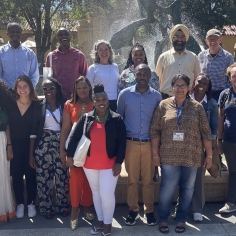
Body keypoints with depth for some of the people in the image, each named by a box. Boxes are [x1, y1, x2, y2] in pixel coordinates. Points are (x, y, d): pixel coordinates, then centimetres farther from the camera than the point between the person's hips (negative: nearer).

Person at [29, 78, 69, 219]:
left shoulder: (63, 105, 3)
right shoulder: (39, 106, 0)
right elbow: (33, 131, -1)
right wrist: (31, 154, -4)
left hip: (60, 144, 1)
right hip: (43, 145, -1)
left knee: (62, 176, 5)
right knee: (44, 177, 5)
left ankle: (62, 205, 24)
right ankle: (46, 207, 21)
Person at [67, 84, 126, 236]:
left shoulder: (116, 119, -6)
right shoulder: (86, 118, 0)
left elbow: (122, 142, -6)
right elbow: (75, 137, 3)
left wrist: (118, 162, -10)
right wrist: (70, 155, 1)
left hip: (110, 164, -3)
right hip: (90, 163, 3)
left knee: (107, 193, -5)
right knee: (96, 192, 16)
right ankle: (100, 220, 32)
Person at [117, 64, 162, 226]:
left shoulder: (157, 96, 2)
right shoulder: (125, 94, -1)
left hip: (150, 144, 1)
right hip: (131, 143, 0)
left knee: (149, 180, 9)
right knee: (132, 179, 9)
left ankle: (149, 210, 23)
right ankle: (133, 209, 23)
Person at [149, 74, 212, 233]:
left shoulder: (197, 107, 1)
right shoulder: (163, 105, 0)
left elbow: (206, 133, 3)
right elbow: (155, 131, 1)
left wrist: (209, 155, 1)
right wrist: (155, 154, -2)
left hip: (192, 157, 1)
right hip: (169, 156, -1)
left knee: (187, 189, 11)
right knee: (167, 188, 2)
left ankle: (182, 219, 29)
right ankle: (163, 219, 22)